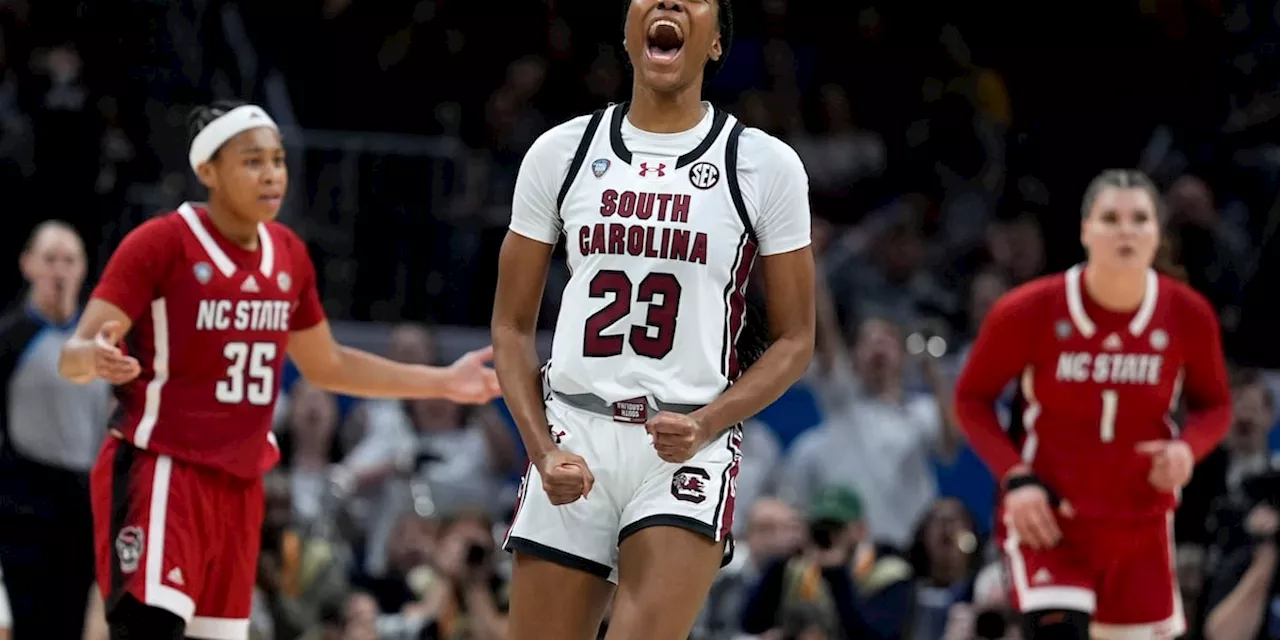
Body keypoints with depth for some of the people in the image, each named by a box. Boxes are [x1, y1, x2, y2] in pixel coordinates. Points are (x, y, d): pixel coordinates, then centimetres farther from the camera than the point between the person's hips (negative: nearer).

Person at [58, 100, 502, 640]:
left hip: (238, 483, 7)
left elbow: (326, 366, 23)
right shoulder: (161, 244, -12)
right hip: (160, 472, -7)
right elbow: (73, 355, -17)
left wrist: (443, 383, 20)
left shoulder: (288, 255, 9)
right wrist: (95, 358, -41)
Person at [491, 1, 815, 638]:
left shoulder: (766, 165, 2)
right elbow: (512, 326, 11)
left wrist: (707, 424, -11)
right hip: (574, 436, 2)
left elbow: (794, 340, 6)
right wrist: (542, 450, -4)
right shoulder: (561, 152, 8)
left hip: (688, 443, -2)